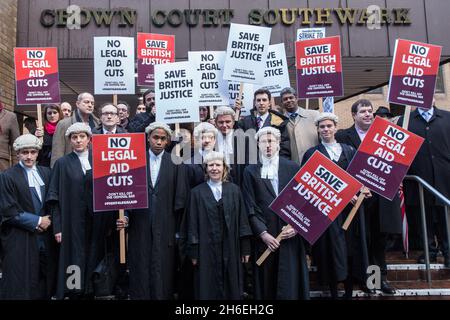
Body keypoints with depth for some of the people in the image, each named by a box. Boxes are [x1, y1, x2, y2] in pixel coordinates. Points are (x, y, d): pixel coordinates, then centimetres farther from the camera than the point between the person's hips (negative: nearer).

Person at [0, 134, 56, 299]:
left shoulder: (46, 172, 9)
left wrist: (48, 220, -4)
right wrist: (37, 221, -11)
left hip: (45, 238, 4)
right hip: (20, 240, -4)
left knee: (45, 282, 8)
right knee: (21, 285, 2)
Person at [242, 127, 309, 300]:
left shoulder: (293, 168, 7)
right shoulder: (250, 171, 5)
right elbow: (250, 207, 0)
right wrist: (263, 233, -8)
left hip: (291, 235, 0)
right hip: (264, 236, 0)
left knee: (290, 284, 2)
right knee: (266, 285, 6)